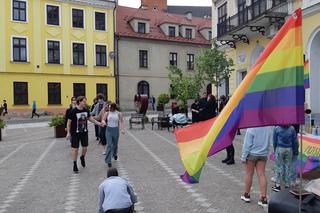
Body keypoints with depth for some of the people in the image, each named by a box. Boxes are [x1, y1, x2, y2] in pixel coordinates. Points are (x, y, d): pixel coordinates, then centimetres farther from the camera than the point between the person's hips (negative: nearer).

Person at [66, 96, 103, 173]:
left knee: (85, 148, 12)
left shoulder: (86, 110, -1)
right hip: (75, 133, -4)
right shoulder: (73, 111, -16)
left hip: (84, 132, 5)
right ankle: (75, 165, 17)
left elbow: (90, 118, 14)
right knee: (75, 149, 1)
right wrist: (68, 133, -11)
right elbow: (69, 122, -9)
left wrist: (98, 123, 5)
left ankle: (82, 157, 43)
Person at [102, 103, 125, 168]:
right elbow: (103, 119, -2)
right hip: (109, 129, -1)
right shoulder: (107, 113, -1)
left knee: (115, 144, 16)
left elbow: (121, 122, 0)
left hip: (116, 129, 1)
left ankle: (115, 154, 49)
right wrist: (104, 122, -25)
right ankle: (108, 161, -4)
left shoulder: (119, 114, -3)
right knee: (109, 145, -9)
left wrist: (122, 129, -11)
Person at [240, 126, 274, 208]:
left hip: (252, 153, -4)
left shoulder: (252, 127, -20)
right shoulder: (270, 127, -6)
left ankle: (246, 195, 25)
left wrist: (243, 157, -7)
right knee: (262, 175, 6)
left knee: (249, 174, 10)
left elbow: (247, 144, -16)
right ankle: (263, 198, 7)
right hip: (263, 154, 4)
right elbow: (271, 142, 5)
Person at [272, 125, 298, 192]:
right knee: (288, 166, 9)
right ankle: (287, 185, 16)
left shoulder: (277, 128, -6)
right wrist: (296, 150, 13)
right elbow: (295, 141, 3)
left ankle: (278, 185, 8)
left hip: (279, 149, -1)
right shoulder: (292, 128, -2)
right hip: (289, 149, 2)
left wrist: (275, 149, 10)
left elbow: (274, 140, -1)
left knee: (279, 166, 6)